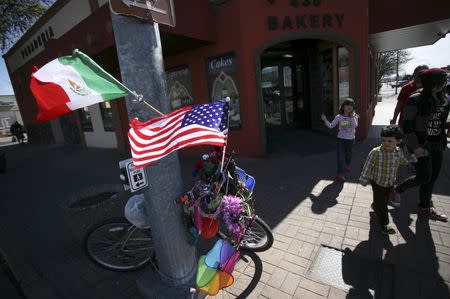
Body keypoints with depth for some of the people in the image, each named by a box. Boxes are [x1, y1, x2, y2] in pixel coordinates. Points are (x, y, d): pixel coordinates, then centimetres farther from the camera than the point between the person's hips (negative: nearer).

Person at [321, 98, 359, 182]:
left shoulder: (354, 116, -6)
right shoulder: (339, 117, -6)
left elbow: (355, 126, -22)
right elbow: (331, 126, -4)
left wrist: (352, 116, -23)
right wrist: (325, 120, -18)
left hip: (350, 139, 1)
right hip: (341, 139, -1)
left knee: (348, 154, 19)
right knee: (340, 157, -4)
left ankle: (348, 165, 51)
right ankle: (340, 174, 5)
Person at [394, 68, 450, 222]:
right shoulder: (415, 100, -13)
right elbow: (407, 125, -15)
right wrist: (415, 146, -20)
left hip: (437, 145, 7)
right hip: (421, 144, -6)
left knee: (432, 177, 11)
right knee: (424, 177, -7)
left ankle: (425, 208, 26)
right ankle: (397, 189, 18)